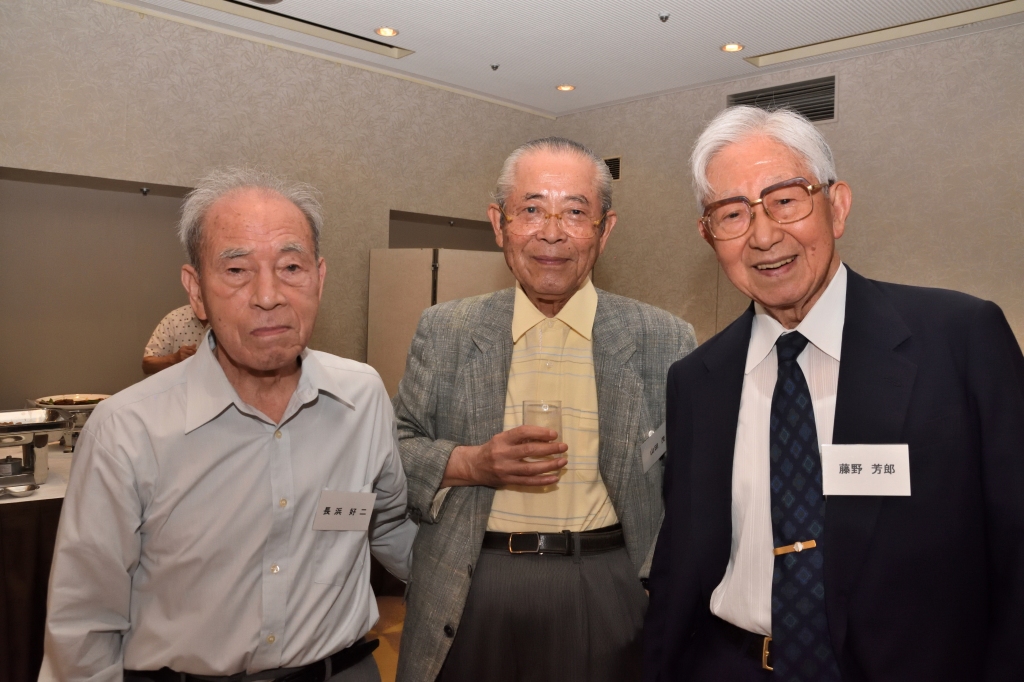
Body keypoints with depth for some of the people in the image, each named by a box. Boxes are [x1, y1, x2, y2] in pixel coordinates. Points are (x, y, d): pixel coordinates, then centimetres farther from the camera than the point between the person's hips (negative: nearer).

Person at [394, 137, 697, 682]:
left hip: (607, 599, 0)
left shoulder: (665, 342, -3)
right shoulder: (443, 331, 0)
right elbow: (394, 449, 3)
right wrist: (472, 464, -15)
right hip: (469, 601, 1)